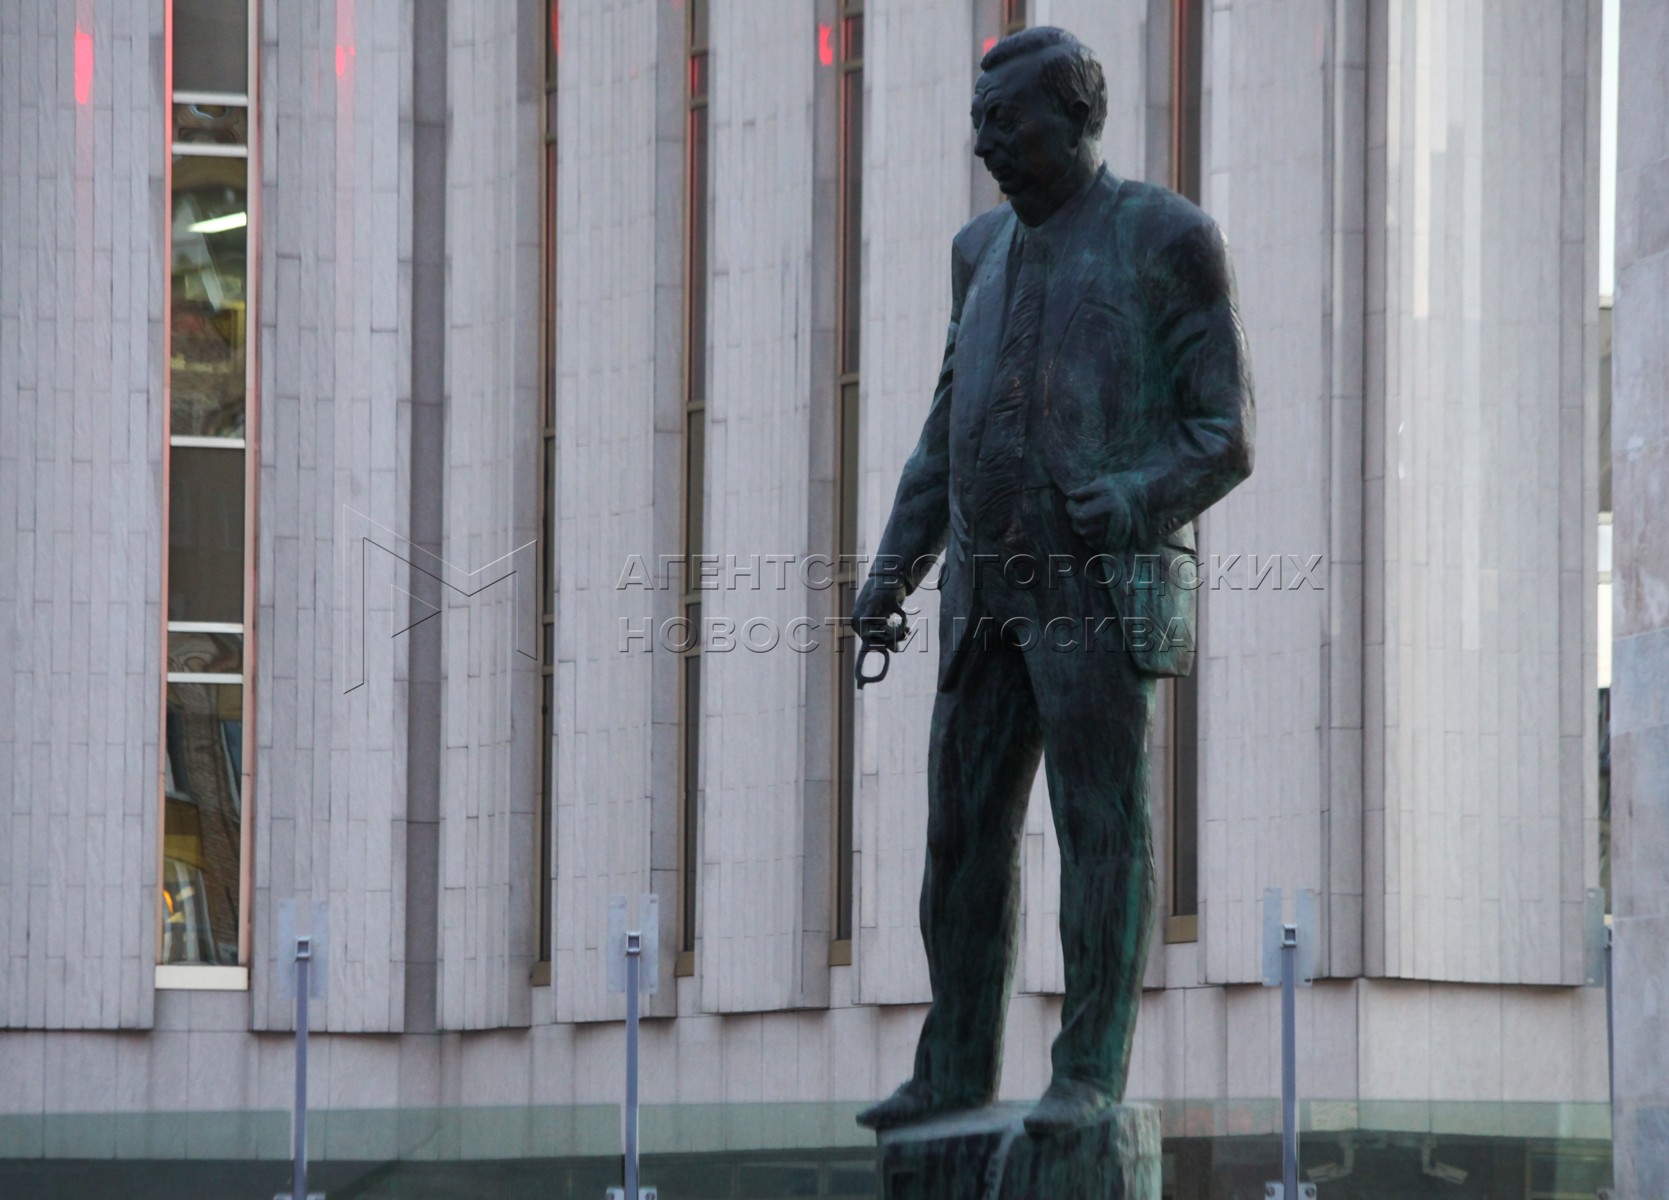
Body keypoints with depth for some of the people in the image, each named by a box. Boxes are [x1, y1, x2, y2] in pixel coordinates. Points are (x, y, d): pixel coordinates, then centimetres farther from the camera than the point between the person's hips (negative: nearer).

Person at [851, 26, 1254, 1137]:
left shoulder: (1168, 241, -3)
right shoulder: (987, 251, 18)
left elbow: (1226, 438, -6)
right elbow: (948, 435, 22)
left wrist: (1123, 509, -23)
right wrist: (891, 574, 12)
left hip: (1109, 588, -6)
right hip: (994, 596, 6)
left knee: (1103, 827, -7)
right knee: (965, 829, 6)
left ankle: (1091, 1073, -5)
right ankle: (957, 1071, 13)